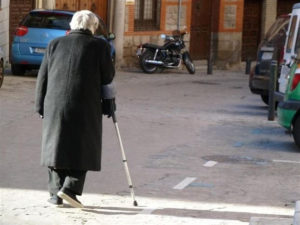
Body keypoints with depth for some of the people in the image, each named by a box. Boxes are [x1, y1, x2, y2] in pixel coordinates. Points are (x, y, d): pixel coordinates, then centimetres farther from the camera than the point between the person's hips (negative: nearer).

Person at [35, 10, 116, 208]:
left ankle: (56, 194, 10)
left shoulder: (55, 44, 8)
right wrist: (108, 102, 14)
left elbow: (43, 77, 9)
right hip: (86, 107, -3)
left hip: (55, 104, 3)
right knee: (83, 148, 6)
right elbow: (108, 76, 2)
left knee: (56, 147, 11)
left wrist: (41, 105, 15)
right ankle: (70, 188, -9)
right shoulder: (99, 46, 0)